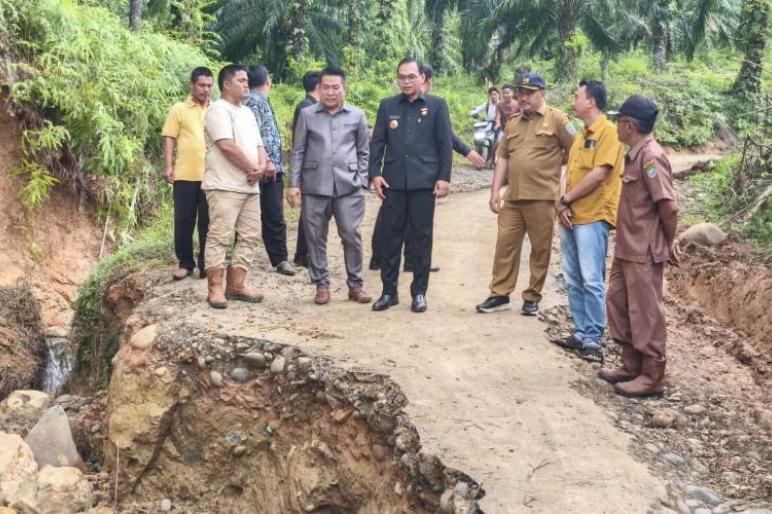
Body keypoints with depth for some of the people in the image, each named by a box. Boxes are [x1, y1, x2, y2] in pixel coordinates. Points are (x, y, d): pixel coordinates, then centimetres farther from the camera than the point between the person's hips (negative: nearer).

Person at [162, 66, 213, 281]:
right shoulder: (179, 109, 4)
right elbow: (169, 139, 1)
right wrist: (168, 166, -8)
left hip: (211, 175, 1)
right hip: (185, 175, -1)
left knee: (207, 222, 5)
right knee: (183, 221, 3)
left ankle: (206, 264, 14)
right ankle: (185, 263, 13)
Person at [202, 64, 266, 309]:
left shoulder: (247, 112, 19)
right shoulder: (218, 110, -9)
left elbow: (258, 145, 17)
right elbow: (227, 145, -19)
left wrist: (262, 166, -4)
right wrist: (252, 169, -11)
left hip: (250, 186, 9)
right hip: (225, 186, -9)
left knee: (249, 236, 8)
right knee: (219, 236, -7)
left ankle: (236, 284, 15)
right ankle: (215, 288, -3)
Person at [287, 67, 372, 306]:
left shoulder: (357, 115, 6)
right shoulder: (307, 114, 5)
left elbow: (363, 152, 10)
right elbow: (298, 151, 6)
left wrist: (362, 181, 1)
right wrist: (294, 183, 0)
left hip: (348, 187, 0)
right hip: (314, 186, 1)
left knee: (352, 236, -1)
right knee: (316, 238, 5)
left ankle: (355, 284, 12)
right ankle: (321, 284, 16)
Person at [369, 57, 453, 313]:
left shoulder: (437, 106, 2)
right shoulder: (387, 105, 8)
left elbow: (445, 144, 0)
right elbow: (377, 142, 8)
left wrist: (444, 177, -7)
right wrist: (374, 173, -3)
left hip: (424, 182, -2)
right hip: (393, 181, 2)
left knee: (421, 237, 4)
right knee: (391, 236, 5)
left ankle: (419, 292, 13)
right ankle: (389, 291, 14)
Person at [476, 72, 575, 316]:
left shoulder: (556, 118, -3)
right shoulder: (513, 123, 15)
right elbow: (503, 158, 16)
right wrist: (495, 190, 8)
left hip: (541, 197, -5)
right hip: (513, 197, 5)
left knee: (540, 249, 4)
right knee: (505, 245, 5)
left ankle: (532, 297, 15)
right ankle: (499, 294, 14)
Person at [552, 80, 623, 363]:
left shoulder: (608, 131, -8)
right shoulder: (581, 136, 18)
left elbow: (599, 174, -16)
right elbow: (568, 172, 15)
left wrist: (566, 199, -8)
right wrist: (561, 202, -3)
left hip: (593, 217, -9)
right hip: (570, 217, 9)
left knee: (592, 281, -8)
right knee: (573, 280, 10)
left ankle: (593, 339, -2)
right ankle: (581, 332, 17)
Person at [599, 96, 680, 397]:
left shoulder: (650, 157, -19)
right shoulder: (635, 154, 11)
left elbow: (669, 206, -21)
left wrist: (670, 242, -10)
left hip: (644, 252, -10)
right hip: (627, 248, 10)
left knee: (646, 313, 0)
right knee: (618, 304, 17)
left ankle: (652, 376, 11)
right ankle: (632, 366, 28)